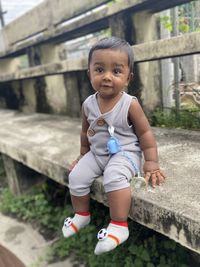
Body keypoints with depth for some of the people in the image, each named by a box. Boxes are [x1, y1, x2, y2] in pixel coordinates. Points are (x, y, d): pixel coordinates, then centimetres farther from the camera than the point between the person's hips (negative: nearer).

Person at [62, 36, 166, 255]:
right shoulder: (88, 104, -4)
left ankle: (119, 226, -16)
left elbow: (145, 133, -9)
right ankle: (82, 215, 19)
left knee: (114, 177, -32)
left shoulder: (130, 104, -17)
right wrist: (83, 155, 20)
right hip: (96, 153, 5)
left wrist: (151, 162, -11)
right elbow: (85, 132, 13)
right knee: (76, 177, -8)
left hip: (125, 153, -5)